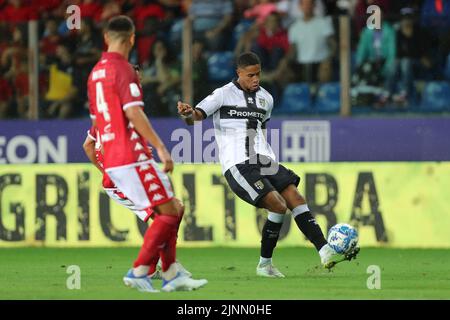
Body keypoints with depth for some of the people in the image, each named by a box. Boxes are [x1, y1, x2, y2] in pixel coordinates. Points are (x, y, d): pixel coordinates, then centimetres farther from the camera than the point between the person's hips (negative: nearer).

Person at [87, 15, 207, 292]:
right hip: (133, 158, -9)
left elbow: (96, 119, 25)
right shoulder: (124, 69, -10)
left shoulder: (96, 73, 16)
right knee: (169, 211, -6)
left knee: (170, 209, 13)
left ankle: (171, 274, 8)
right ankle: (139, 271, -10)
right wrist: (161, 148, -24)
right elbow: (133, 112, -22)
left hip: (113, 162, 9)